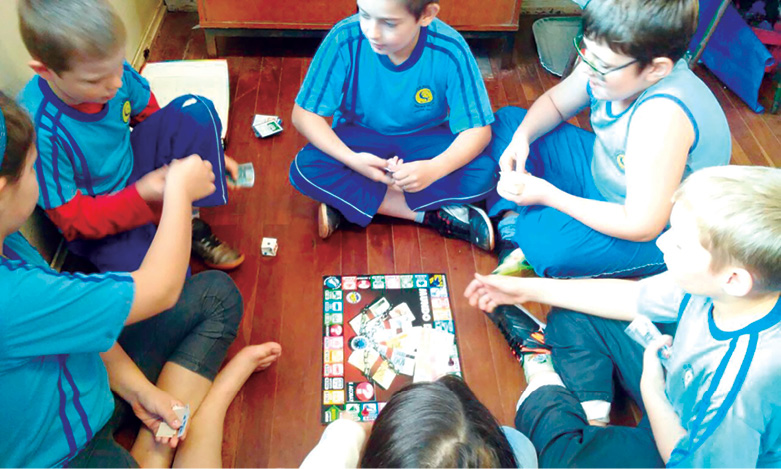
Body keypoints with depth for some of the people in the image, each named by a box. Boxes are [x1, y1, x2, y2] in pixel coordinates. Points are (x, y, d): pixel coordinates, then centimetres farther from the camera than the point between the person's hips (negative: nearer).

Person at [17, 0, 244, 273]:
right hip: (98, 222, -6)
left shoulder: (109, 68, -17)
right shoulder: (40, 132, -32)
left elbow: (150, 115, 4)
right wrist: (140, 195, -35)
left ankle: (189, 223, -8)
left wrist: (206, 154, -3)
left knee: (195, 110, -12)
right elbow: (72, 220, -22)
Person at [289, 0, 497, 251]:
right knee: (304, 168, -28)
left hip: (424, 141, 0)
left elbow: (478, 129, -17)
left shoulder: (450, 50, -24)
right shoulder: (345, 39, -23)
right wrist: (350, 159, -32)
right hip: (360, 139, 1)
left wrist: (434, 169, -36)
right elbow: (303, 114, -16)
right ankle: (433, 214, -21)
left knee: (484, 174, -26)